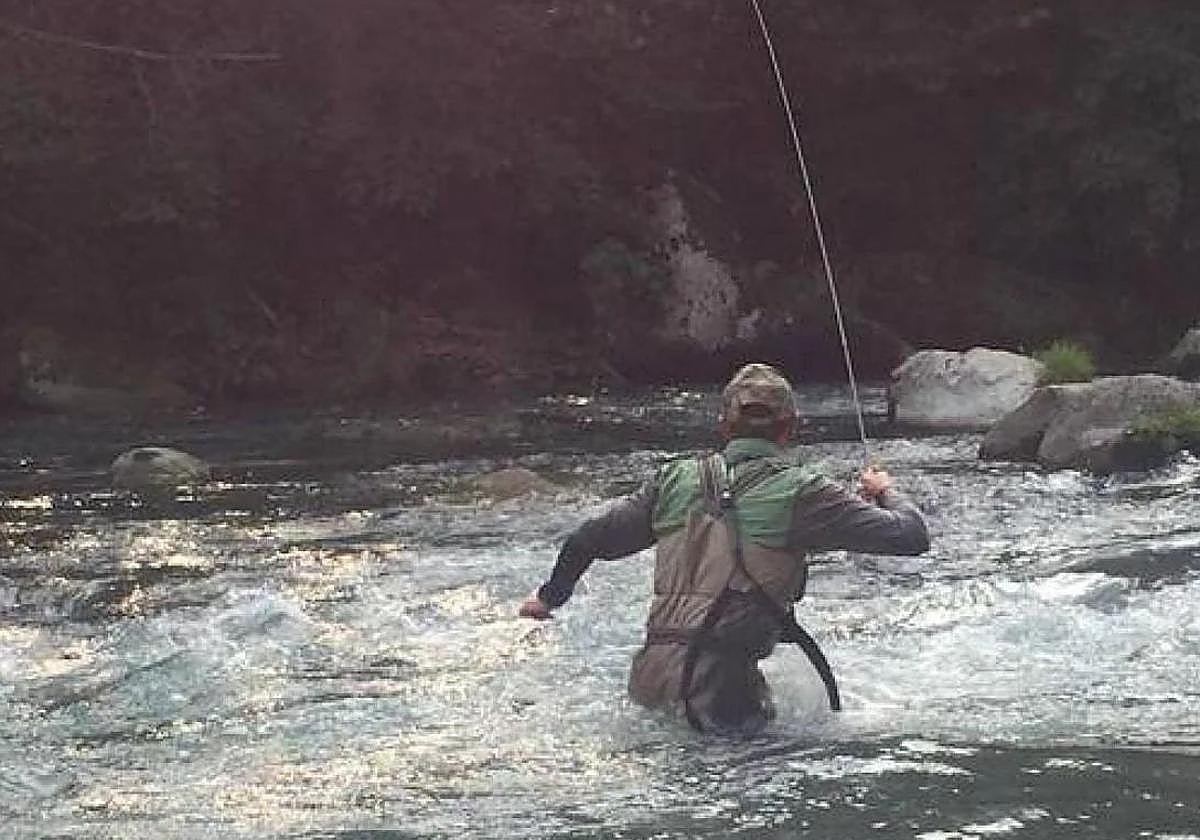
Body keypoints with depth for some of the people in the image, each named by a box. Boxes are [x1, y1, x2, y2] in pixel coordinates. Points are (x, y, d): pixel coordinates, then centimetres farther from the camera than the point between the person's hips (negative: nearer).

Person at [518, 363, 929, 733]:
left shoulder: (676, 478, 11)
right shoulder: (799, 490, -2)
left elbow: (588, 541, 17)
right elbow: (911, 535, -1)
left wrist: (549, 596, 36)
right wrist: (884, 492, 22)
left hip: (647, 684, 5)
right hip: (723, 693, -5)